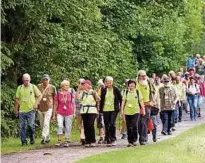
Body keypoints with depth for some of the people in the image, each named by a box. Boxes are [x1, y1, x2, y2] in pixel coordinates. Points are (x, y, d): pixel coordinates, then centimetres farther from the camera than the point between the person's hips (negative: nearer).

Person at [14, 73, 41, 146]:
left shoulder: (33, 87, 2)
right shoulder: (19, 88, 6)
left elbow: (39, 95, 9)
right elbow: (17, 99, 10)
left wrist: (36, 104, -4)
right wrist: (16, 109, 9)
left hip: (31, 110, -2)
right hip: (22, 110, 2)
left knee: (31, 125, -11)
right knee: (22, 127, 2)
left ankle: (32, 137, 15)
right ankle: (24, 141, 11)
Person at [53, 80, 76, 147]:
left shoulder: (70, 94, 4)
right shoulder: (58, 94, 1)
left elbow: (73, 104, 11)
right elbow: (55, 105, 7)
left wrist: (74, 113, 6)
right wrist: (54, 114, 8)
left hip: (69, 114, 1)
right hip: (60, 113, -1)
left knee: (68, 128, 3)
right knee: (60, 126, -16)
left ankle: (67, 141, 11)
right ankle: (59, 141, -11)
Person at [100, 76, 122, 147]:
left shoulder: (116, 89, -1)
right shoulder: (104, 90, 6)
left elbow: (120, 99, 5)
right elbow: (101, 100, 12)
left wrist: (121, 107, 1)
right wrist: (100, 109, 8)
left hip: (114, 110, -3)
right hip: (105, 110, 3)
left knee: (112, 124, -14)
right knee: (107, 125, 3)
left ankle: (113, 139, -3)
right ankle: (108, 141, 10)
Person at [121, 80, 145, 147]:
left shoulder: (137, 92, 6)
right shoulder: (126, 93, 7)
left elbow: (141, 101, 8)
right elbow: (123, 101, 6)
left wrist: (143, 109, 4)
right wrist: (122, 110, -2)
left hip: (136, 111, -2)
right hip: (127, 112, 2)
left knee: (134, 126, -14)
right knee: (129, 127, 3)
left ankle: (134, 140, -1)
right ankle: (130, 141, 11)